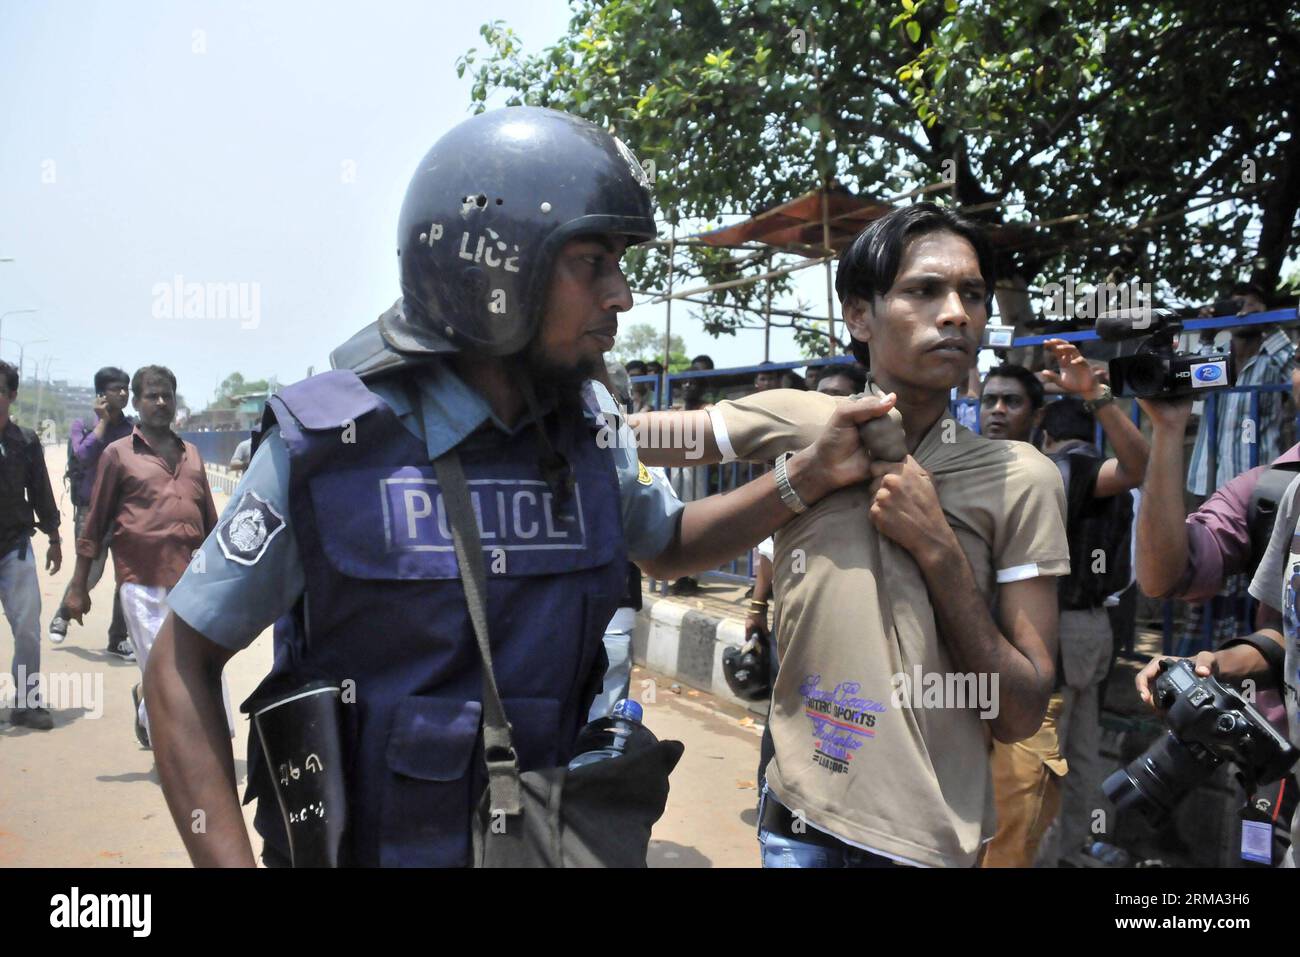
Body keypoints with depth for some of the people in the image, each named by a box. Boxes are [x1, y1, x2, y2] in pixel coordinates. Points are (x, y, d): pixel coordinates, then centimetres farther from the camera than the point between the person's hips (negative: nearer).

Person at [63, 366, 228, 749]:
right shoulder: (119, 454, 5)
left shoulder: (191, 454, 16)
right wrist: (78, 585, 3)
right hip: (143, 583, -3)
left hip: (195, 581, 4)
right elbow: (95, 523, 4)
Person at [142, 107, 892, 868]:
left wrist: (805, 480, -2)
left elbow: (665, 546, 13)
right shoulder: (332, 440, -19)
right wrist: (230, 859, -20)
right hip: (363, 843, -4)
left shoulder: (594, 429, -6)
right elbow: (184, 661, -11)